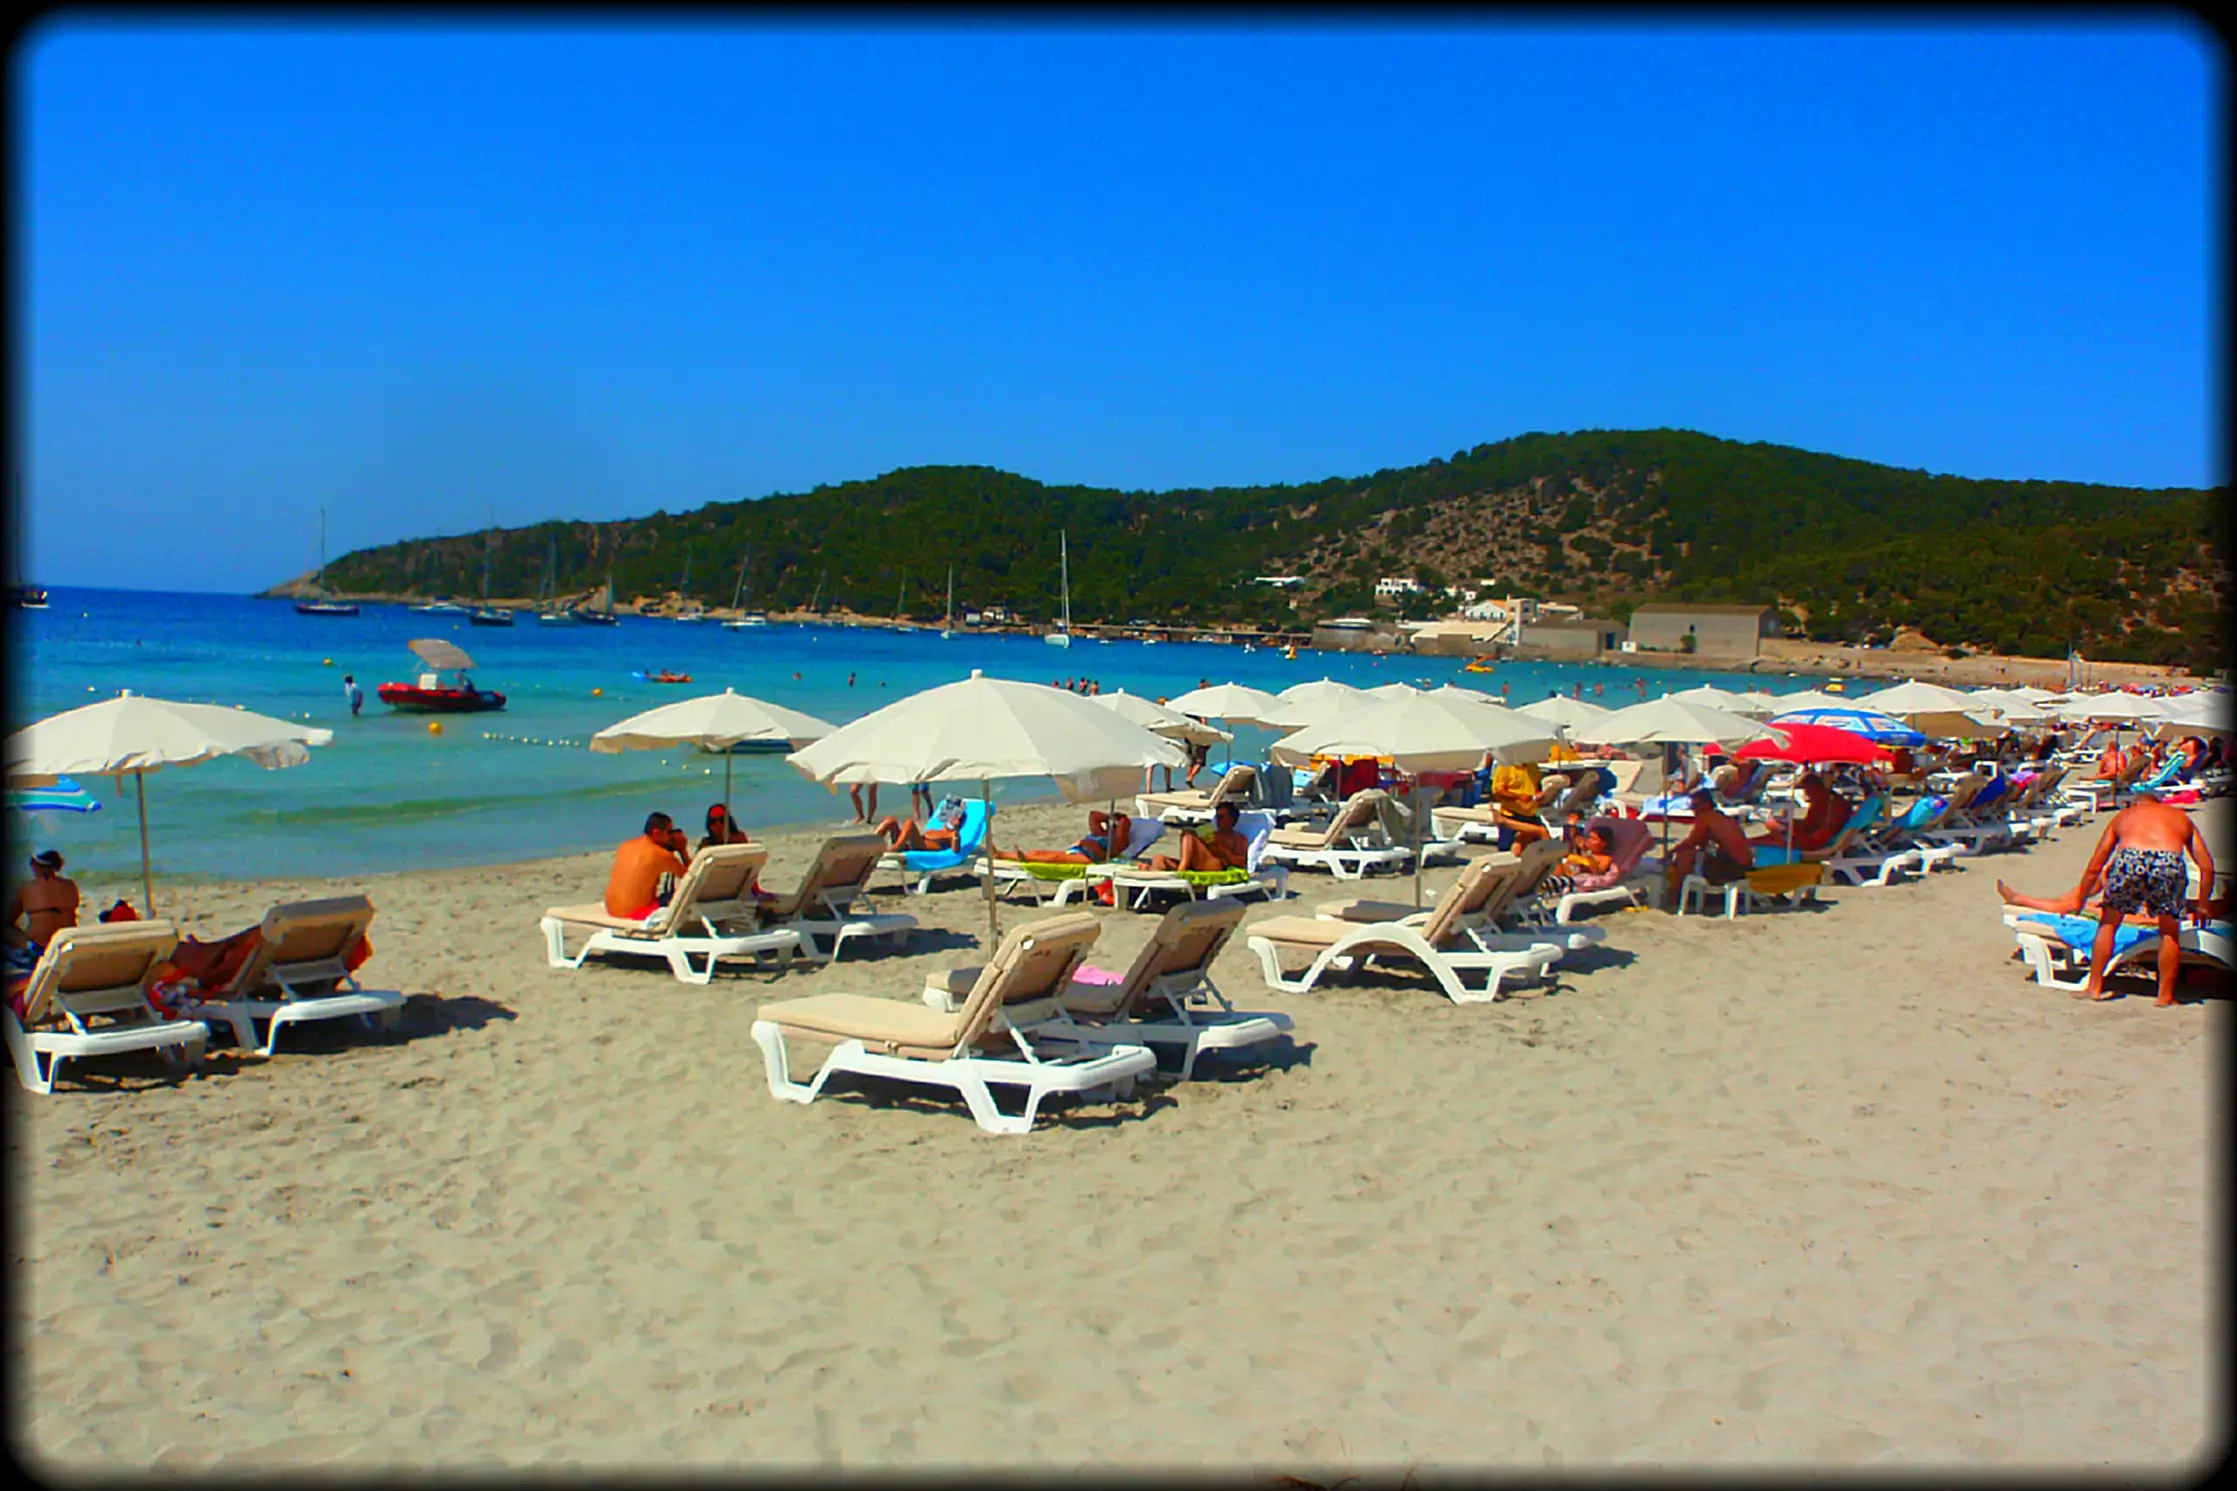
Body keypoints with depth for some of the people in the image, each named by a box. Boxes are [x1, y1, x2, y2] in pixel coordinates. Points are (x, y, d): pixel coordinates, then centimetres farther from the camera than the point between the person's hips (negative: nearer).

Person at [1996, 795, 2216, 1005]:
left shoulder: (2123, 816, 34)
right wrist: (2203, 906, 36)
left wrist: (2080, 900, 44)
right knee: (2170, 932, 19)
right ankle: (2166, 995, 24)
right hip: (2170, 863, 0)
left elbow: (2094, 867, 33)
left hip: (2129, 859, 0)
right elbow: (2207, 867, 27)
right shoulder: (2181, 817, 35)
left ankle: (2094, 987, 27)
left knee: (2108, 923, 20)